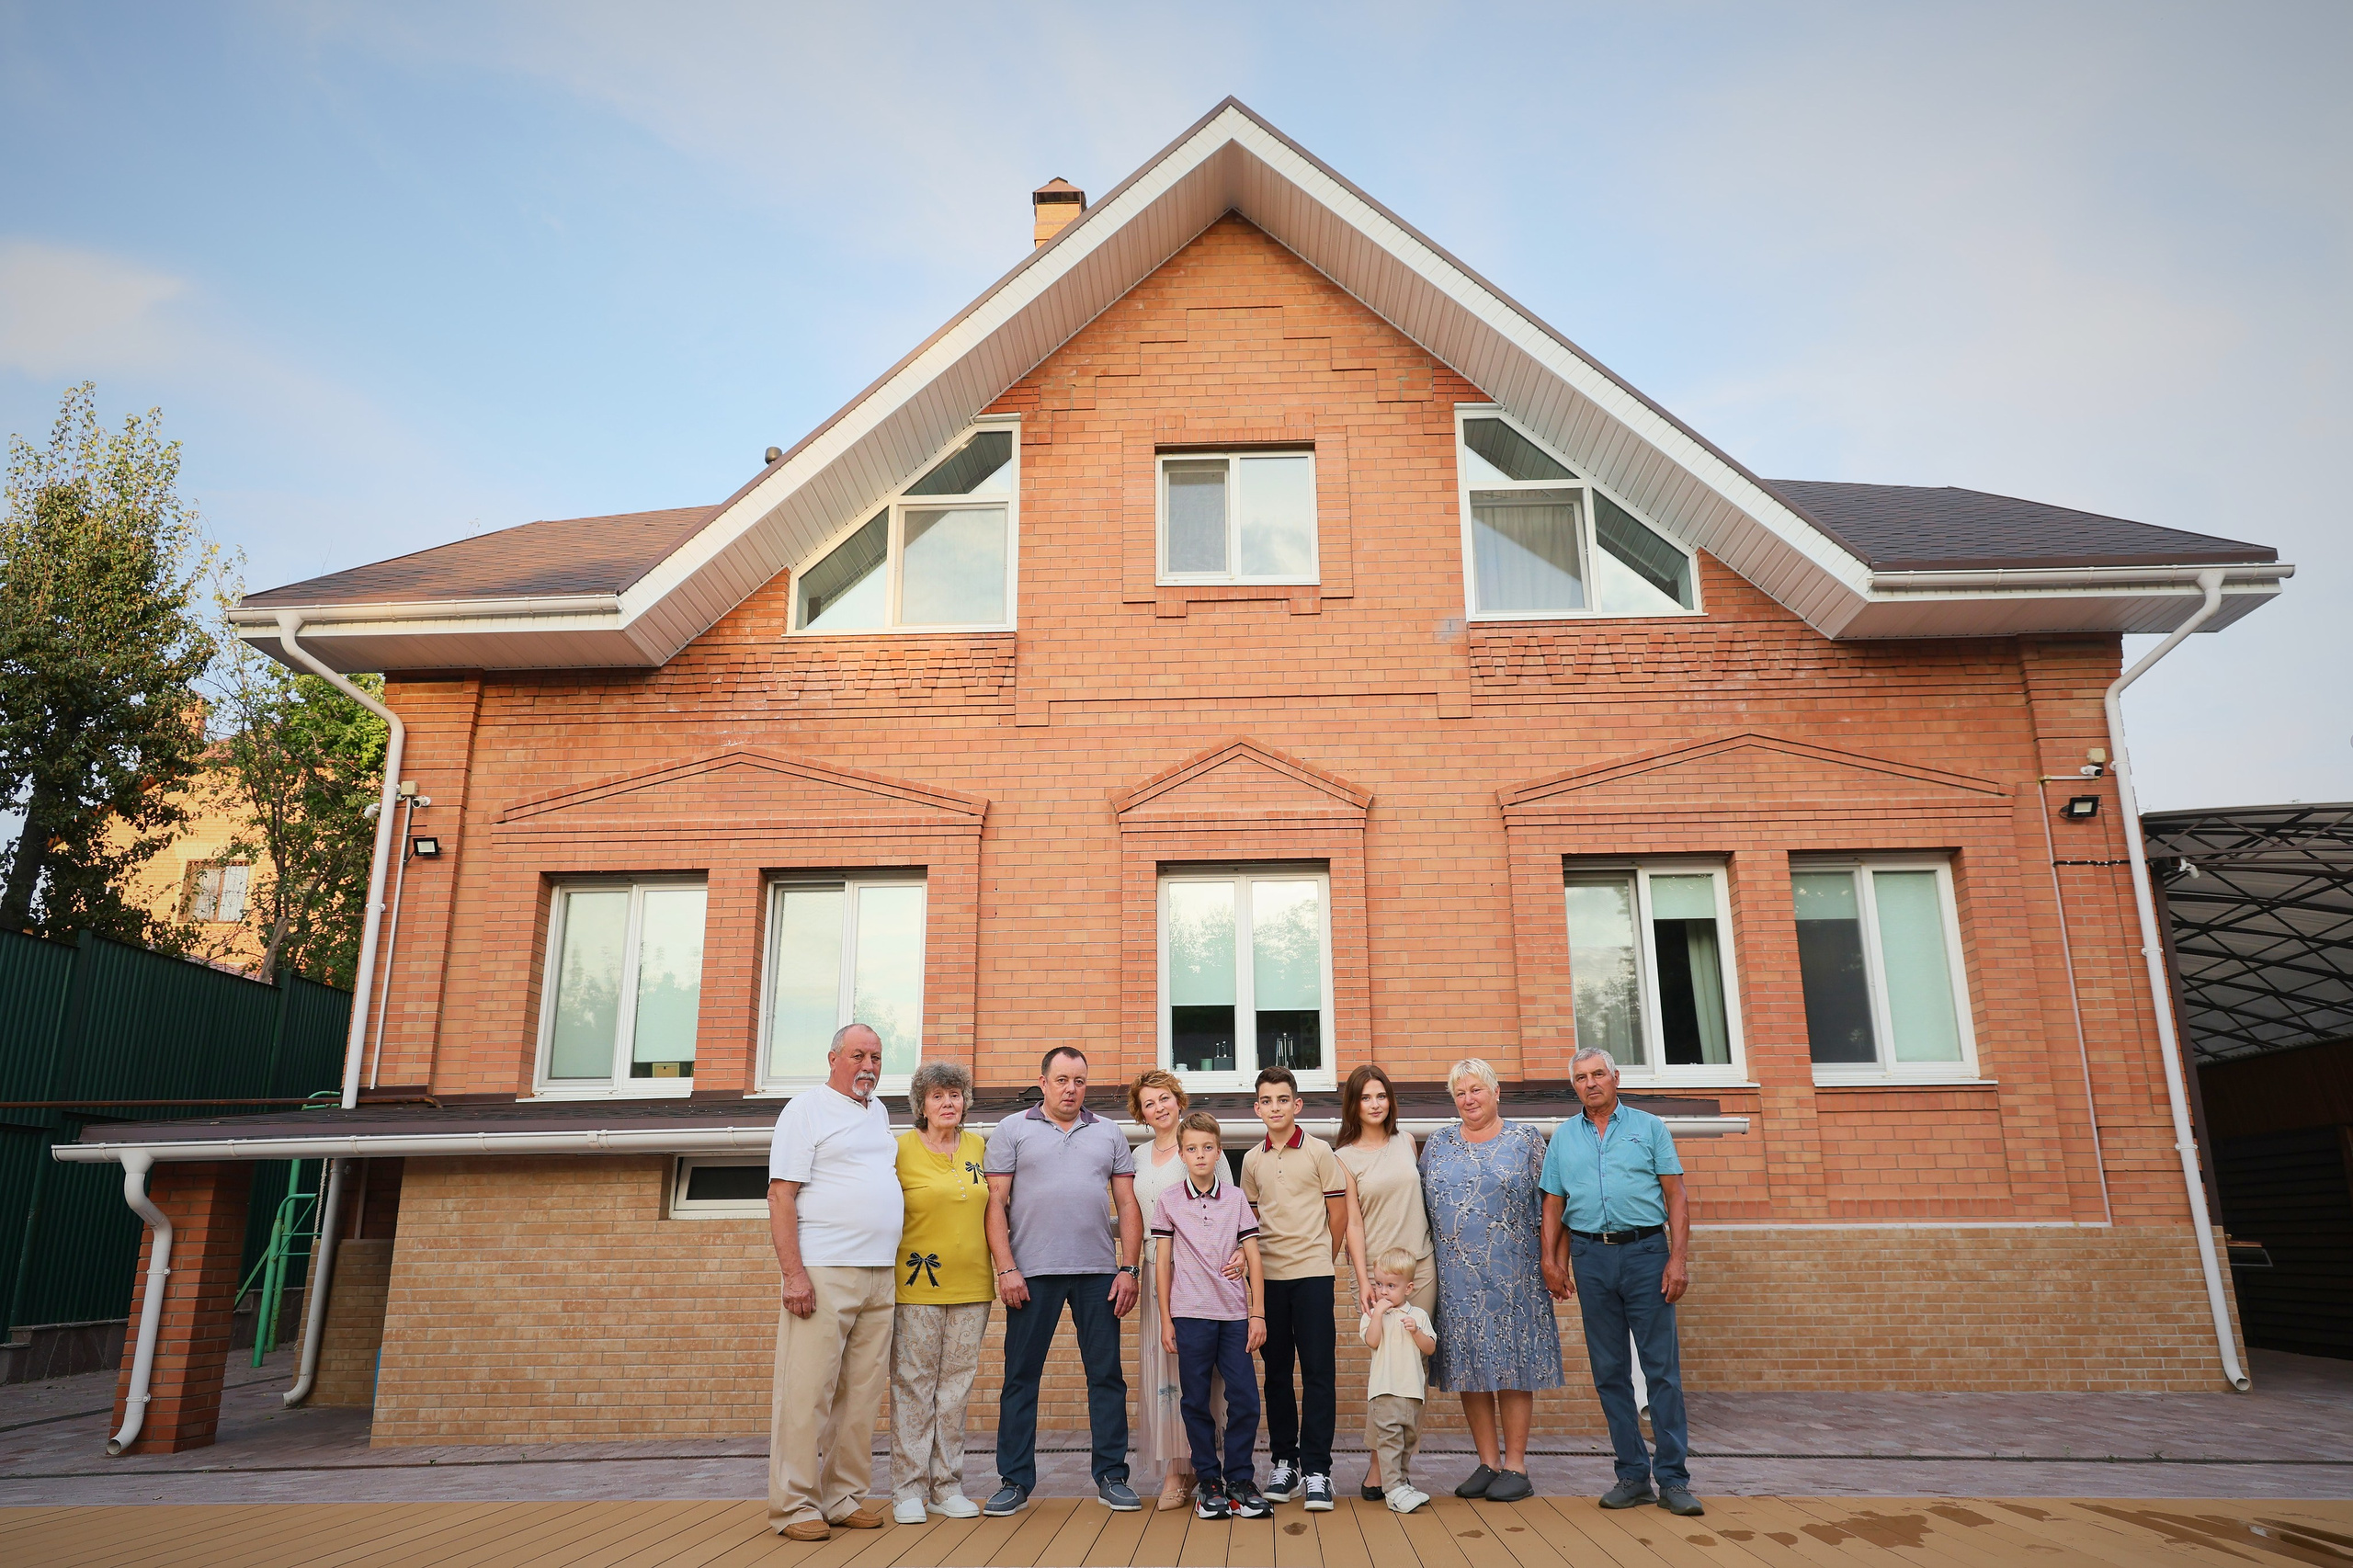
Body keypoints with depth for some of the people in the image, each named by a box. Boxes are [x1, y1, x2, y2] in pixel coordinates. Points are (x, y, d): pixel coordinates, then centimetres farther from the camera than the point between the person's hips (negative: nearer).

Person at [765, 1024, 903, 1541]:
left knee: (861, 1395, 8)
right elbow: (781, 1195, -9)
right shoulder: (807, 1108, -3)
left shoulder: (878, 1111, 18)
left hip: (880, 1277, 7)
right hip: (823, 1273, -7)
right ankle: (794, 1506, 3)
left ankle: (844, 1497, 17)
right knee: (806, 1392, -5)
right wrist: (794, 1273, -17)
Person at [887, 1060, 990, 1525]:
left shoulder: (978, 1147, 10)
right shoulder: (901, 1149, -1)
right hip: (916, 1288, -3)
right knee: (913, 1385, 0)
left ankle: (946, 1485, 17)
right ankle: (909, 1489, 10)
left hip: (971, 1287, 4)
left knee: (956, 1386, 8)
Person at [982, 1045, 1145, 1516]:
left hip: (1099, 1274, 2)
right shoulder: (1013, 1130, 6)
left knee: (1107, 1375, 4)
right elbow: (996, 1202, 1)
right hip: (1032, 1273, -2)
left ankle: (1112, 1477, 15)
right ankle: (1014, 1481, 13)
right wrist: (1006, 1268, -8)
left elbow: (1127, 1205, 10)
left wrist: (1128, 1269, 1)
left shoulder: (1109, 1134, 13)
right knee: (1021, 1376, 3)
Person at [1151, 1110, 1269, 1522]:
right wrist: (1165, 1319, 2)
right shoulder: (1168, 1201, 3)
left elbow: (1253, 1259, 6)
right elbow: (1163, 1262, 5)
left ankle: (1239, 1478, 13)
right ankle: (1208, 1481, 16)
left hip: (1235, 1314, 1)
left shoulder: (1236, 1198, 6)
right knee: (1196, 1401, 4)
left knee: (1245, 1399, -1)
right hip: (1190, 1314, -1)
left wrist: (1258, 1313, 1)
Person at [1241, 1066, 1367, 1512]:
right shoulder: (1252, 1160, 8)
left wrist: (1323, 1257, 9)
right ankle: (1284, 1462, 20)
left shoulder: (1319, 1152, -2)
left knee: (1318, 1371, -3)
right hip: (1268, 1275, 3)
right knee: (1276, 1372, 9)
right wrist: (1256, 1257, 9)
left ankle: (1316, 1469, 2)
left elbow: (1338, 1212, 3)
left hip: (1312, 1273, -3)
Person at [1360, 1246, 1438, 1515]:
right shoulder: (1372, 1314, 1)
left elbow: (1430, 1348, 4)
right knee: (1389, 1438, -10)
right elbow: (1372, 1341, -15)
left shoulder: (1418, 1315, 9)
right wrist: (1378, 1312, -18)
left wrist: (1416, 1331, -12)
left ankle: (1400, 1477, 34)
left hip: (1412, 1390, 4)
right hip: (1384, 1390, -4)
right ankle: (1394, 1490, -9)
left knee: (1410, 1438, 16)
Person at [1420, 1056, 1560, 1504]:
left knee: (1513, 1364, -1)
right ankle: (1488, 1462, 14)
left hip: (1513, 1276, -3)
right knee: (1469, 1368, 4)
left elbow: (1545, 1205, 3)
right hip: (1456, 1277, 3)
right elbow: (1421, 1208, 13)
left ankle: (1515, 1467, 7)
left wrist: (1549, 1261, -3)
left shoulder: (1525, 1139, 4)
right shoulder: (1438, 1144, 11)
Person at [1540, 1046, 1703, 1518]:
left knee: (1662, 1368, -3)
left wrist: (1679, 1258, -8)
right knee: (1610, 1371, 6)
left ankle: (1674, 1478, 4)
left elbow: (1676, 1196, 1)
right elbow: (1554, 1205, 13)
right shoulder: (1563, 1138, 12)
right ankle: (1633, 1474, 14)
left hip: (1646, 1252, -2)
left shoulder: (1649, 1127, 6)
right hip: (1591, 1257, 3)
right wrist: (1551, 1261, 3)